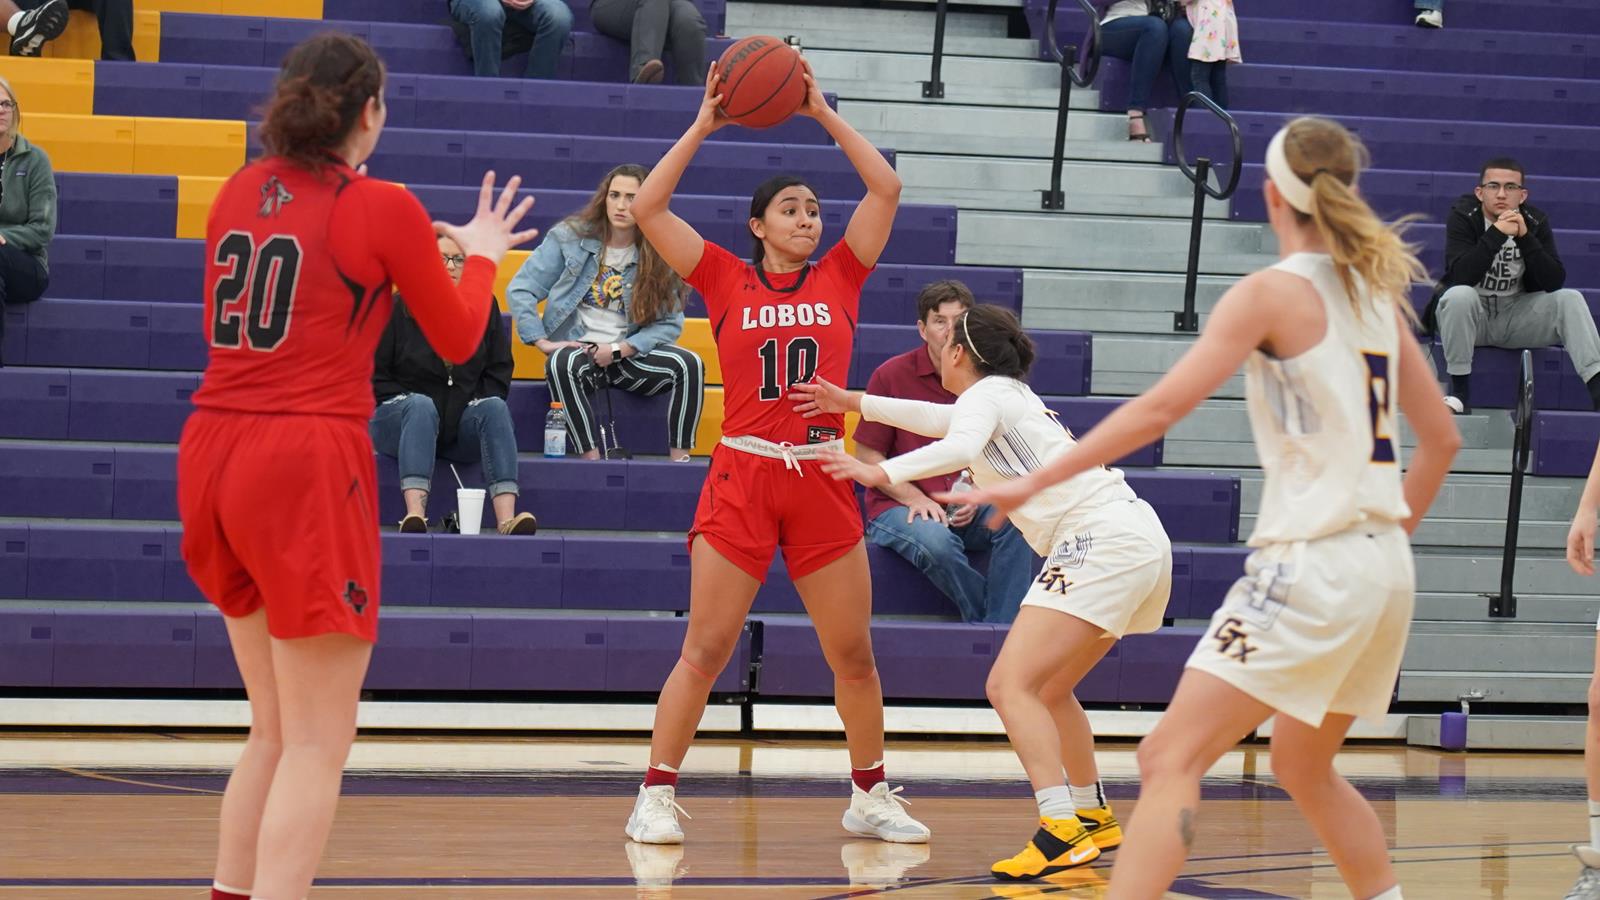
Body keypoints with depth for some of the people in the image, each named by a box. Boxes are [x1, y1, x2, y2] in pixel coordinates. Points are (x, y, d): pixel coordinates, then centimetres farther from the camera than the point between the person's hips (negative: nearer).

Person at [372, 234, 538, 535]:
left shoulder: (484, 308, 9)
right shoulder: (398, 309, 0)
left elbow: (499, 372, 12)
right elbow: (375, 376, -1)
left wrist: (482, 410, -4)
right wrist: (411, 406, -12)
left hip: (461, 425, 3)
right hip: (400, 420, -3)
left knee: (495, 407, -28)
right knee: (421, 405, -36)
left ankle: (506, 518, -45)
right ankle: (414, 513, -53)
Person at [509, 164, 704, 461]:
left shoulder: (660, 257, 3)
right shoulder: (569, 237, 0)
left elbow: (670, 323, -1)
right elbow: (519, 290, -1)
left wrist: (619, 350, -14)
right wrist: (542, 342, -11)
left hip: (630, 355, 2)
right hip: (576, 349, -2)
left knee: (690, 364, -26)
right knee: (563, 364, -38)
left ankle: (679, 460, -26)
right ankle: (591, 460, -39)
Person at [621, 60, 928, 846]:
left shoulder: (839, 279, 8)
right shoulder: (727, 281, 4)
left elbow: (886, 189, 3)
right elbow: (647, 208, -4)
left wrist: (823, 115, 2)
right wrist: (704, 126, -3)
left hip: (822, 481, 2)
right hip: (741, 479, -2)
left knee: (853, 654, 8)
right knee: (705, 650, -3)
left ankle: (870, 796, 22)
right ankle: (656, 796, 3)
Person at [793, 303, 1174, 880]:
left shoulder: (986, 393, -1)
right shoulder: (1012, 395, 27)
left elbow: (960, 446, -23)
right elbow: (944, 419, 41)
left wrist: (882, 473, -30)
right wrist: (853, 403, 40)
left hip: (1100, 543, -10)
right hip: (1139, 537, 10)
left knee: (1010, 686, -18)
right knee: (1048, 690, 25)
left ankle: (1061, 832, -30)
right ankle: (1093, 817, 33)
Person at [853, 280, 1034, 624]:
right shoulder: (891, 375, -3)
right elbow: (867, 458, -1)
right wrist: (916, 498, -14)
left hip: (967, 513, 3)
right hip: (897, 507, -3)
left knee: (1015, 522, -28)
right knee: (936, 542, -37)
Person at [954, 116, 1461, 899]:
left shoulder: (1273, 292, -8)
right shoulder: (1378, 294, 13)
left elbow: (1159, 408, -15)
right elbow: (1441, 438, 18)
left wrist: (1036, 481, -12)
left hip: (1311, 563, -8)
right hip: (1383, 567, 8)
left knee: (1172, 758, -11)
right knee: (1303, 767, 26)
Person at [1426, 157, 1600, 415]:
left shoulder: (1536, 221, -4)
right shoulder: (1463, 216, -12)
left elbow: (1554, 282, -14)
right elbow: (1460, 276, -27)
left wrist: (1525, 237, -24)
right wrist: (1496, 234, -33)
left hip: (1516, 317, 3)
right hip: (1470, 315, -3)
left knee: (1570, 299, -18)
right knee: (1459, 295, -34)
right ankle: (1459, 391, -25)